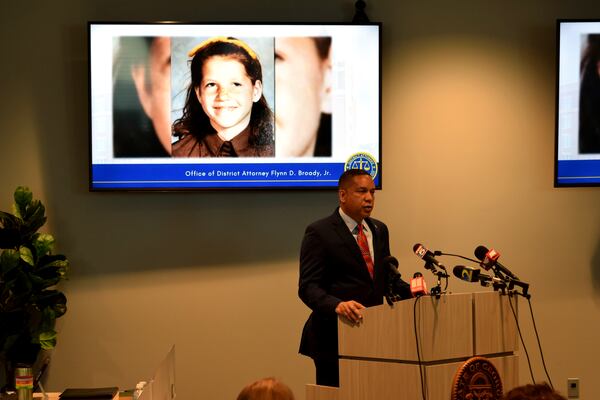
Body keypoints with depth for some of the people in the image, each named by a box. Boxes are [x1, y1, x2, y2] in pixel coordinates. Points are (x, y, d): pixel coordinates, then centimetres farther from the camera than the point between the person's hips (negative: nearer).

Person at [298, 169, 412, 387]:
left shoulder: (379, 230, 15)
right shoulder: (319, 232, -6)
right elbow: (308, 287, -12)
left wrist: (408, 291, 1)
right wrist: (337, 306, -30)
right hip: (335, 335, -6)